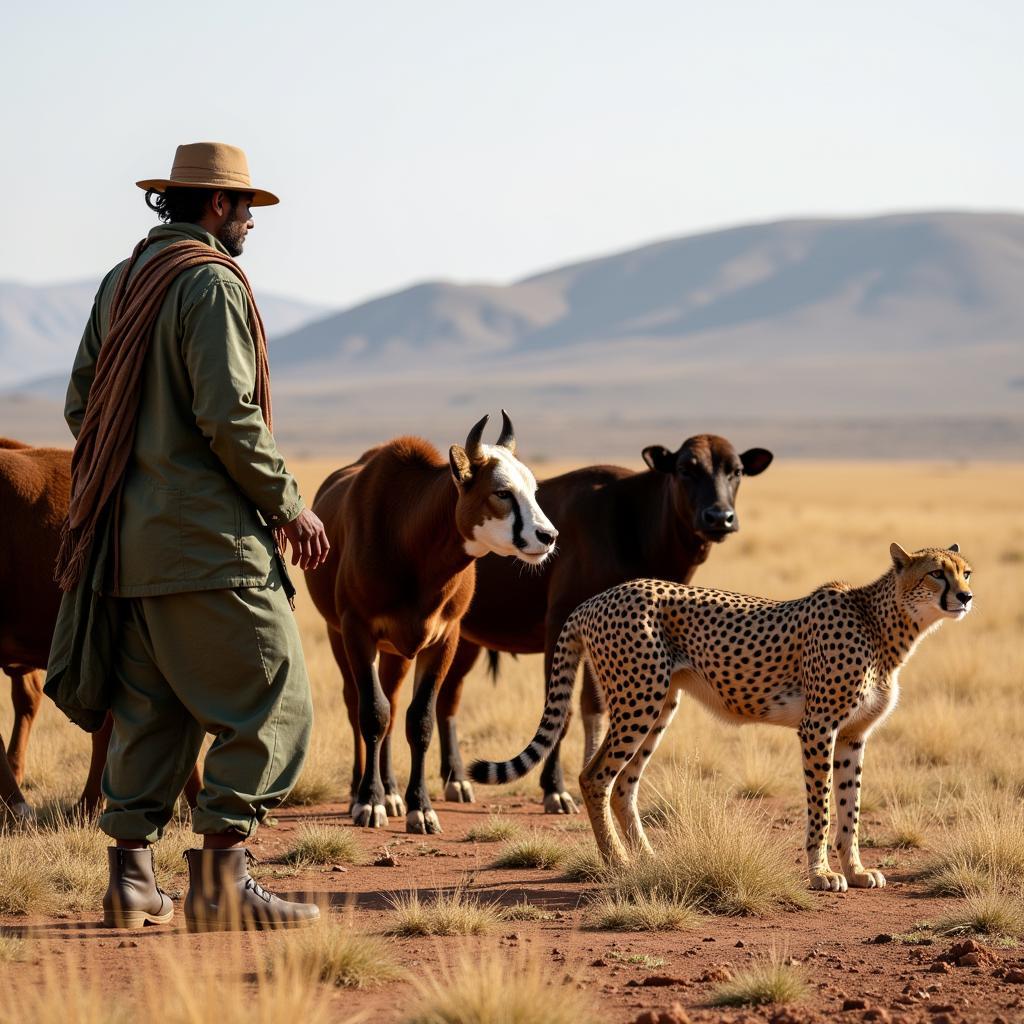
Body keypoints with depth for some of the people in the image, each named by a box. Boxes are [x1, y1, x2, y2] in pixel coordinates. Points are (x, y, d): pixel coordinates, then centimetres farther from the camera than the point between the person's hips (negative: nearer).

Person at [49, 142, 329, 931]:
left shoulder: (120, 284, 16)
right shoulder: (211, 282, -10)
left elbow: (82, 408, 17)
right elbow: (230, 414, -18)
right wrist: (288, 504, -9)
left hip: (130, 539, 9)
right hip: (209, 539, -9)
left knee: (150, 708, 13)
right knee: (270, 700, -5)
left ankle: (132, 879, 11)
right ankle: (221, 876, -8)